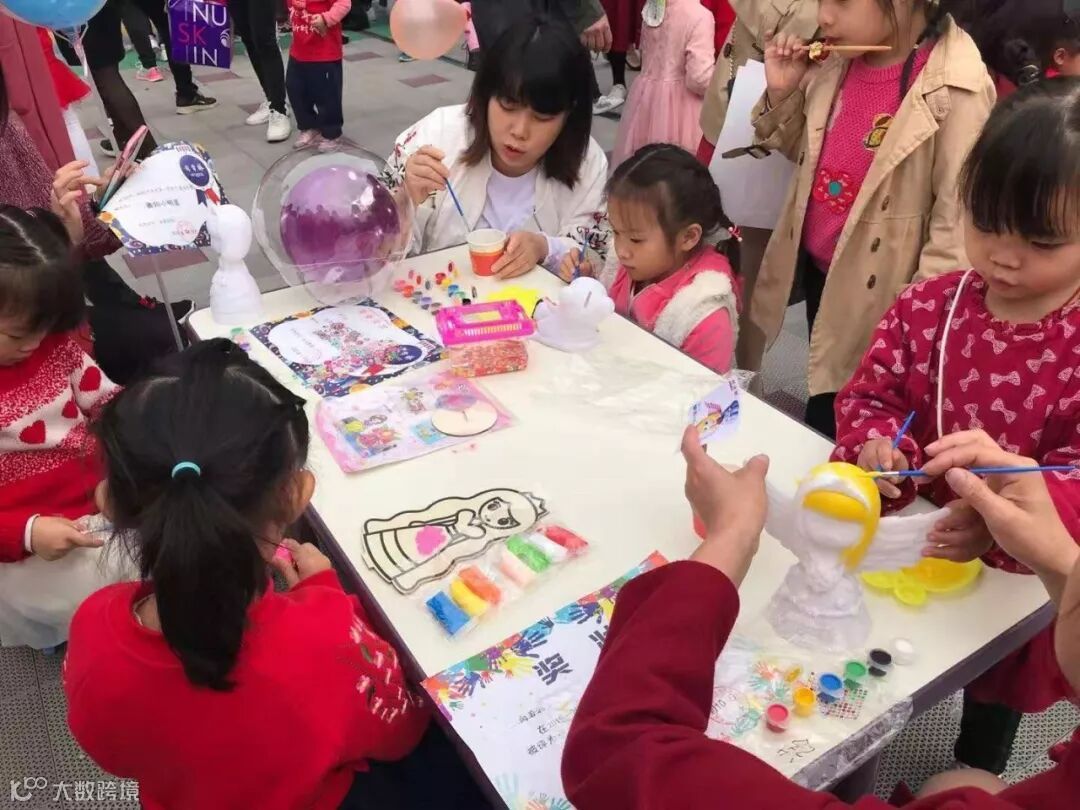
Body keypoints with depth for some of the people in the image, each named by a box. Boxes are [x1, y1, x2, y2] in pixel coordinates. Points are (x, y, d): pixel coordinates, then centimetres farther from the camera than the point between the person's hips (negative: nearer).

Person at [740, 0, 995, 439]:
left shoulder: (956, 90, -22)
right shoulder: (839, 62, -1)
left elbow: (957, 223, -19)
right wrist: (781, 95, -5)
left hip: (874, 291, -6)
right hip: (816, 270, 6)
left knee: (840, 431, 8)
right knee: (820, 415, 24)